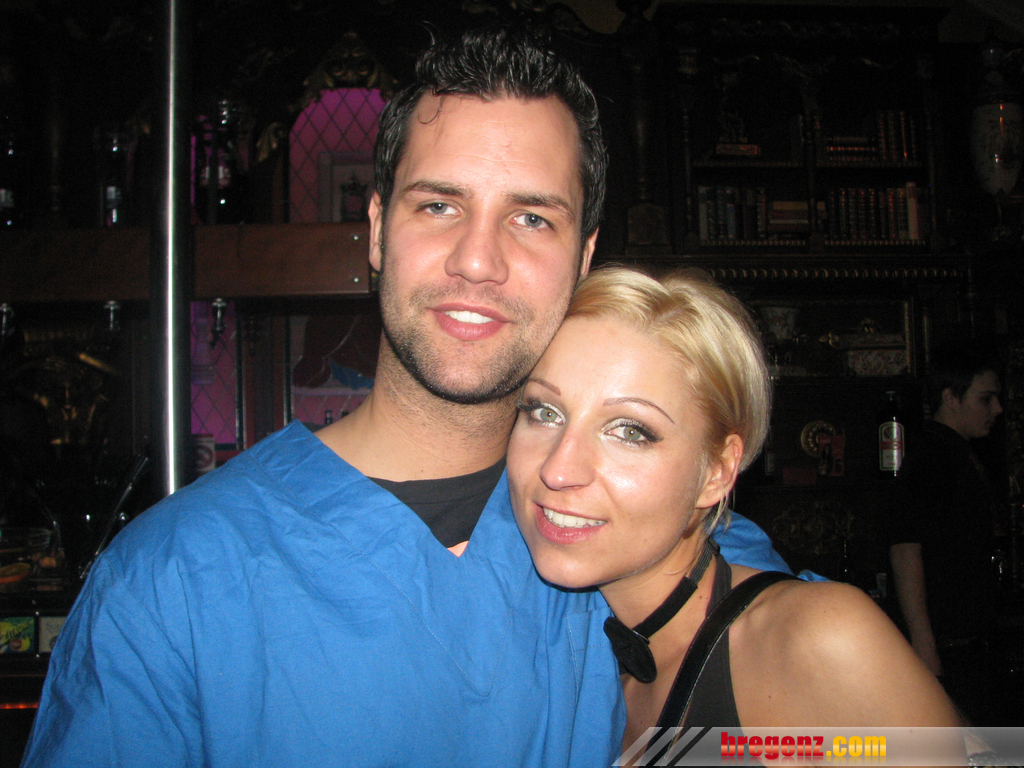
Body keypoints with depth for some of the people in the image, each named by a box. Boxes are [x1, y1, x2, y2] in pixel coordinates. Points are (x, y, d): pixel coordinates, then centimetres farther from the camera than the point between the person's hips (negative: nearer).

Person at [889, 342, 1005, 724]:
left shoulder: (962, 456, 17)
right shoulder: (929, 456, -15)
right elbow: (905, 550, -22)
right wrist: (924, 646, -25)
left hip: (966, 641, 10)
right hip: (947, 646, -10)